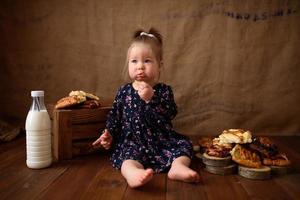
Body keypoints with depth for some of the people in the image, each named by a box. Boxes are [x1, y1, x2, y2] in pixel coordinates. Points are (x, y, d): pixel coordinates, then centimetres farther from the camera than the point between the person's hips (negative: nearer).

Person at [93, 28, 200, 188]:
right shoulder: (124, 91, 8)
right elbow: (114, 115, 15)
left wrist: (151, 98, -24)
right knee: (128, 155, -31)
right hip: (132, 141, -1)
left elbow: (169, 114, -14)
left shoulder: (164, 90, 2)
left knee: (184, 144, -13)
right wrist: (108, 133, 3)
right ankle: (133, 173, -59)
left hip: (161, 140, 2)